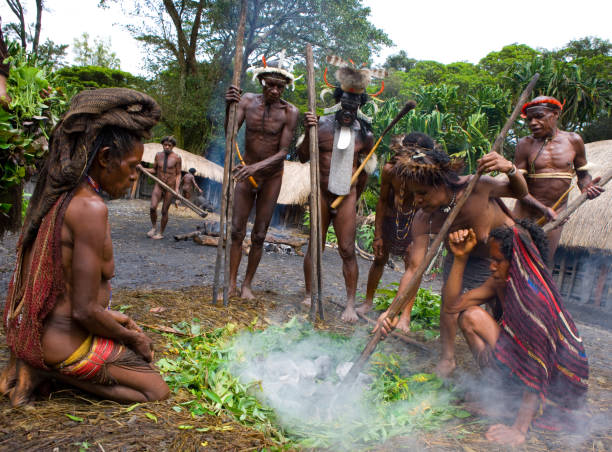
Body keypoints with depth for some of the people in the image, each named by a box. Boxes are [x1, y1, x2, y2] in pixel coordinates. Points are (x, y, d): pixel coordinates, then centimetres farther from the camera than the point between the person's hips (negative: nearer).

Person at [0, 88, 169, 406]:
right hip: (63, 342, -9)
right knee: (157, 390, 1)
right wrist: (132, 338, -8)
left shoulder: (57, 197, 4)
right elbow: (84, 310, -24)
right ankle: (47, 371, -3)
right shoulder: (90, 208, -25)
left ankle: (39, 365, 10)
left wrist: (107, 314, 15)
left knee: (141, 351, 24)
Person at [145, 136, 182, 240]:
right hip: (158, 186, 3)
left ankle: (161, 233, 18)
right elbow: (154, 170, 13)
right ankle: (153, 227, 11)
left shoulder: (177, 157, -7)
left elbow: (178, 174, -4)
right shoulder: (158, 155, 3)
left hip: (170, 188, -3)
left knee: (164, 211, 2)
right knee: (153, 207, -14)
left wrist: (177, 188, -13)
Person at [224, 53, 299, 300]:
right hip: (245, 172, 2)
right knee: (237, 231, 1)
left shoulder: (289, 112, -15)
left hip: (271, 177, -1)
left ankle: (247, 284, 17)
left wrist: (256, 167, -31)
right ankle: (231, 283, 11)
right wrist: (229, 107, -32)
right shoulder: (247, 100, -6)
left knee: (259, 235, 4)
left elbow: (283, 152, -17)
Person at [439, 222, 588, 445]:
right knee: (470, 315, -2)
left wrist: (519, 430, -28)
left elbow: (537, 366, -30)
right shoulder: (500, 282, -6)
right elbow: (452, 304, -4)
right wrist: (461, 258, -13)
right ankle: (501, 392, 6)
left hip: (558, 382, -8)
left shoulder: (537, 297, -30)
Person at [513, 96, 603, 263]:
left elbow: (583, 174, 14)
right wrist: (543, 209, -20)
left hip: (557, 211, 2)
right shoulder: (525, 144, -5)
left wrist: (586, 187, -10)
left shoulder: (573, 140, 2)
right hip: (527, 209, -1)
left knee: (545, 259, 5)